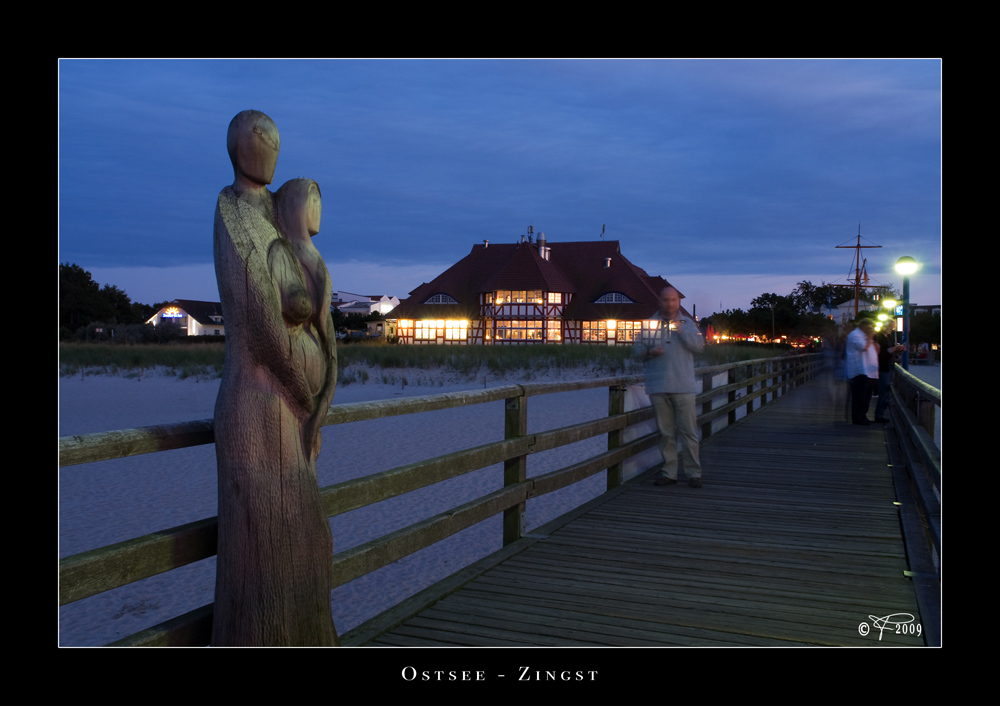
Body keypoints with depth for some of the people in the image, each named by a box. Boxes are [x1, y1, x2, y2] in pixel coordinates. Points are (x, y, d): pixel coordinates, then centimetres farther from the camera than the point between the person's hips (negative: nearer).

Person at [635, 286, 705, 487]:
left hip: (683, 387, -1)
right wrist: (649, 352, -9)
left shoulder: (687, 323, 10)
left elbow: (698, 345, -3)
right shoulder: (650, 323, 12)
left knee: (688, 431, -2)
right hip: (658, 387, 1)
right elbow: (638, 348, 11)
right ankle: (669, 472, 13)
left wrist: (680, 329, -11)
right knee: (665, 432, 6)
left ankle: (694, 473, 5)